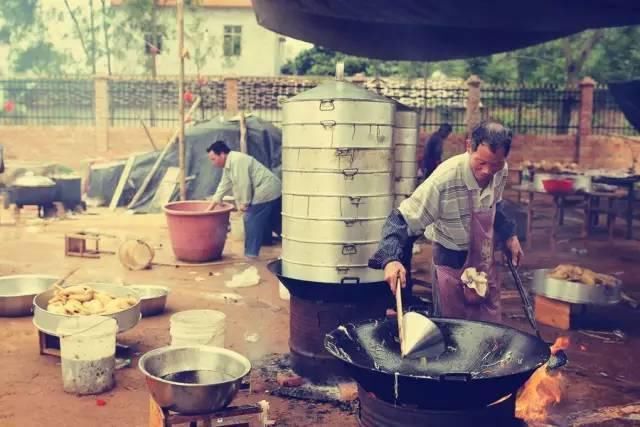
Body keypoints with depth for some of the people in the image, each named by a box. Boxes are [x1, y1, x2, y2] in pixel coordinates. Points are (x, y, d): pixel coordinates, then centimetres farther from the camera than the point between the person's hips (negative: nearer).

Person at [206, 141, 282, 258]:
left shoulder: (237, 161, -19)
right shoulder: (228, 165, 14)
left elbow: (244, 184, -23)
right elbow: (223, 186, 16)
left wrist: (244, 203, -12)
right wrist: (210, 208, 15)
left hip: (265, 192, -10)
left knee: (251, 220, -7)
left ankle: (251, 253, -2)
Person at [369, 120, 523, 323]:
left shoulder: (501, 172, -9)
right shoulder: (444, 179, -28)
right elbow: (402, 220, -26)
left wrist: (509, 235, 6)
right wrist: (391, 259, -40)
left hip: (486, 263, 6)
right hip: (452, 266, -6)